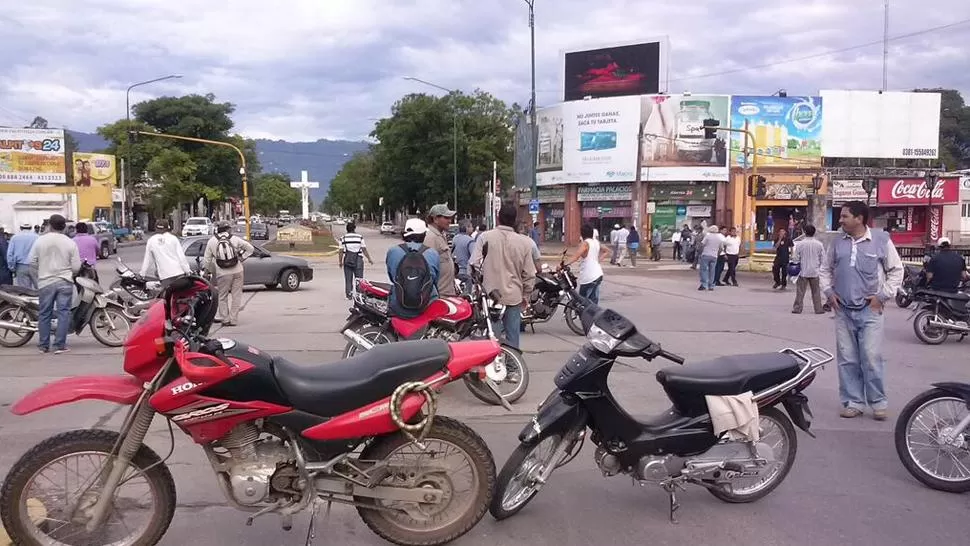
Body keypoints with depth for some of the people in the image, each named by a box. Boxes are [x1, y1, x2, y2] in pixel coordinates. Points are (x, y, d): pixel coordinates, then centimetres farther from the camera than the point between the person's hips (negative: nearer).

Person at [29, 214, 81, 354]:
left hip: (46, 282, 2)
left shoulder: (40, 240, -1)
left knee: (44, 313, 10)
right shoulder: (70, 243, -4)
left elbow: (32, 261, 1)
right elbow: (76, 266, -4)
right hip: (65, 282, -1)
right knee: (63, 313, 1)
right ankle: (59, 345, -2)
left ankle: (44, 345, 16)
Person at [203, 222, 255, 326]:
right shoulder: (235, 239, 0)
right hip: (237, 272, 0)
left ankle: (225, 318, 12)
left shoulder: (211, 241, 1)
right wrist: (242, 258, 8)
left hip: (223, 274, 0)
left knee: (223, 297, 12)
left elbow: (207, 258, 5)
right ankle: (233, 319, 7)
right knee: (236, 296, 7)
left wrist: (204, 270, 18)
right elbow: (250, 249, 2)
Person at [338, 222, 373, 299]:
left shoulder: (343, 238, 2)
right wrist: (369, 259, 6)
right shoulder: (360, 237, 0)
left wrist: (340, 262, 9)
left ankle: (348, 295, 9)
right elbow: (364, 250, -2)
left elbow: (341, 251, 0)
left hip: (347, 261, 1)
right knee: (359, 279, 5)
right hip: (358, 260, -1)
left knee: (348, 279, 8)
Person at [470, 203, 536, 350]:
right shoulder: (524, 242, -3)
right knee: (512, 338, 8)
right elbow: (529, 274, 0)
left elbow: (474, 265, -8)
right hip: (514, 297, 1)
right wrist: (526, 296, 14)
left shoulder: (485, 237, -6)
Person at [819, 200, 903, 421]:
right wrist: (828, 292, 5)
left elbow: (896, 270, 2)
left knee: (872, 358, -4)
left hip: (870, 310, -3)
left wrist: (883, 296, -5)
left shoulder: (881, 240, -3)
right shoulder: (837, 242, 7)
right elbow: (825, 269, 18)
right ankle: (853, 402, 15)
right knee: (847, 359, 6)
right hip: (843, 310, 4)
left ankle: (878, 402, 9)